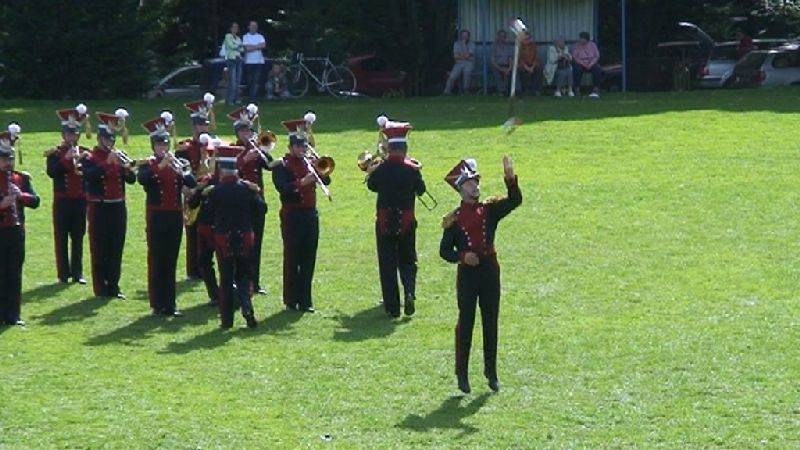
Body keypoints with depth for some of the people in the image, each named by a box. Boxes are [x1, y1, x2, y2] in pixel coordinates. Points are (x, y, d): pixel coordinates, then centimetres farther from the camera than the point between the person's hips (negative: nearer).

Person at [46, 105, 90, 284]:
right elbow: (51, 172, -15)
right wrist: (66, 158, -23)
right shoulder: (55, 153, 0)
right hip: (62, 201, -2)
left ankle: (77, 273, 9)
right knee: (61, 237, 0)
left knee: (78, 237, 5)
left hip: (80, 200, 2)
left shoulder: (85, 152, 9)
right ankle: (64, 274, 6)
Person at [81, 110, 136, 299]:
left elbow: (131, 180, 2)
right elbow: (90, 175, -22)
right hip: (99, 208, -5)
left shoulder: (118, 156, 10)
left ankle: (113, 286, 13)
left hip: (118, 207, 5)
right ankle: (101, 288, 4)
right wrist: (107, 162, -27)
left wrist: (127, 168, -18)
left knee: (116, 249, 6)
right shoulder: (89, 158, -3)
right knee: (100, 249, -1)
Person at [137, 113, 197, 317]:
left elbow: (192, 184, -4)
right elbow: (142, 179, -23)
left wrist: (183, 173, -24)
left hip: (175, 216, 3)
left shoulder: (177, 163, 9)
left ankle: (170, 304, 10)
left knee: (171, 261, 6)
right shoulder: (148, 165, 0)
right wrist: (161, 166, -32)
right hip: (156, 217, -3)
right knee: (156, 260, -2)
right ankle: (158, 305, 2)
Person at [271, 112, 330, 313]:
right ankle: (291, 301, 4)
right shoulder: (282, 165, -5)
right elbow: (281, 187, -19)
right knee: (292, 258, -2)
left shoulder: (310, 162, 12)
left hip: (310, 215, 5)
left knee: (308, 259, 6)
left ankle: (305, 300, 11)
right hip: (292, 216, -5)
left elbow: (326, 181, 6)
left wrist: (318, 171, -13)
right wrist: (301, 182, -30)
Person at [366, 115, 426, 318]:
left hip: (384, 223, -1)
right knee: (407, 261, 15)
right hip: (407, 223, 1)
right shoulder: (412, 169, -9)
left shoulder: (380, 170, -9)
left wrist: (370, 172, 28)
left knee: (387, 263, 5)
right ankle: (409, 292, -11)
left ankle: (392, 307, 1)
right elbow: (421, 190, 5)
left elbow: (371, 186, 10)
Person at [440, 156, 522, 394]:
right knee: (465, 323, 1)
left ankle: (491, 372, 17)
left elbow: (515, 201, -9)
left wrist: (510, 178, -23)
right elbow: (444, 250, 2)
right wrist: (462, 256, -17)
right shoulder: (454, 219, 0)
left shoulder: (489, 209, 6)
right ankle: (462, 374, 9)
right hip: (467, 274, -3)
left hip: (490, 271, 3)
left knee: (491, 323, 7)